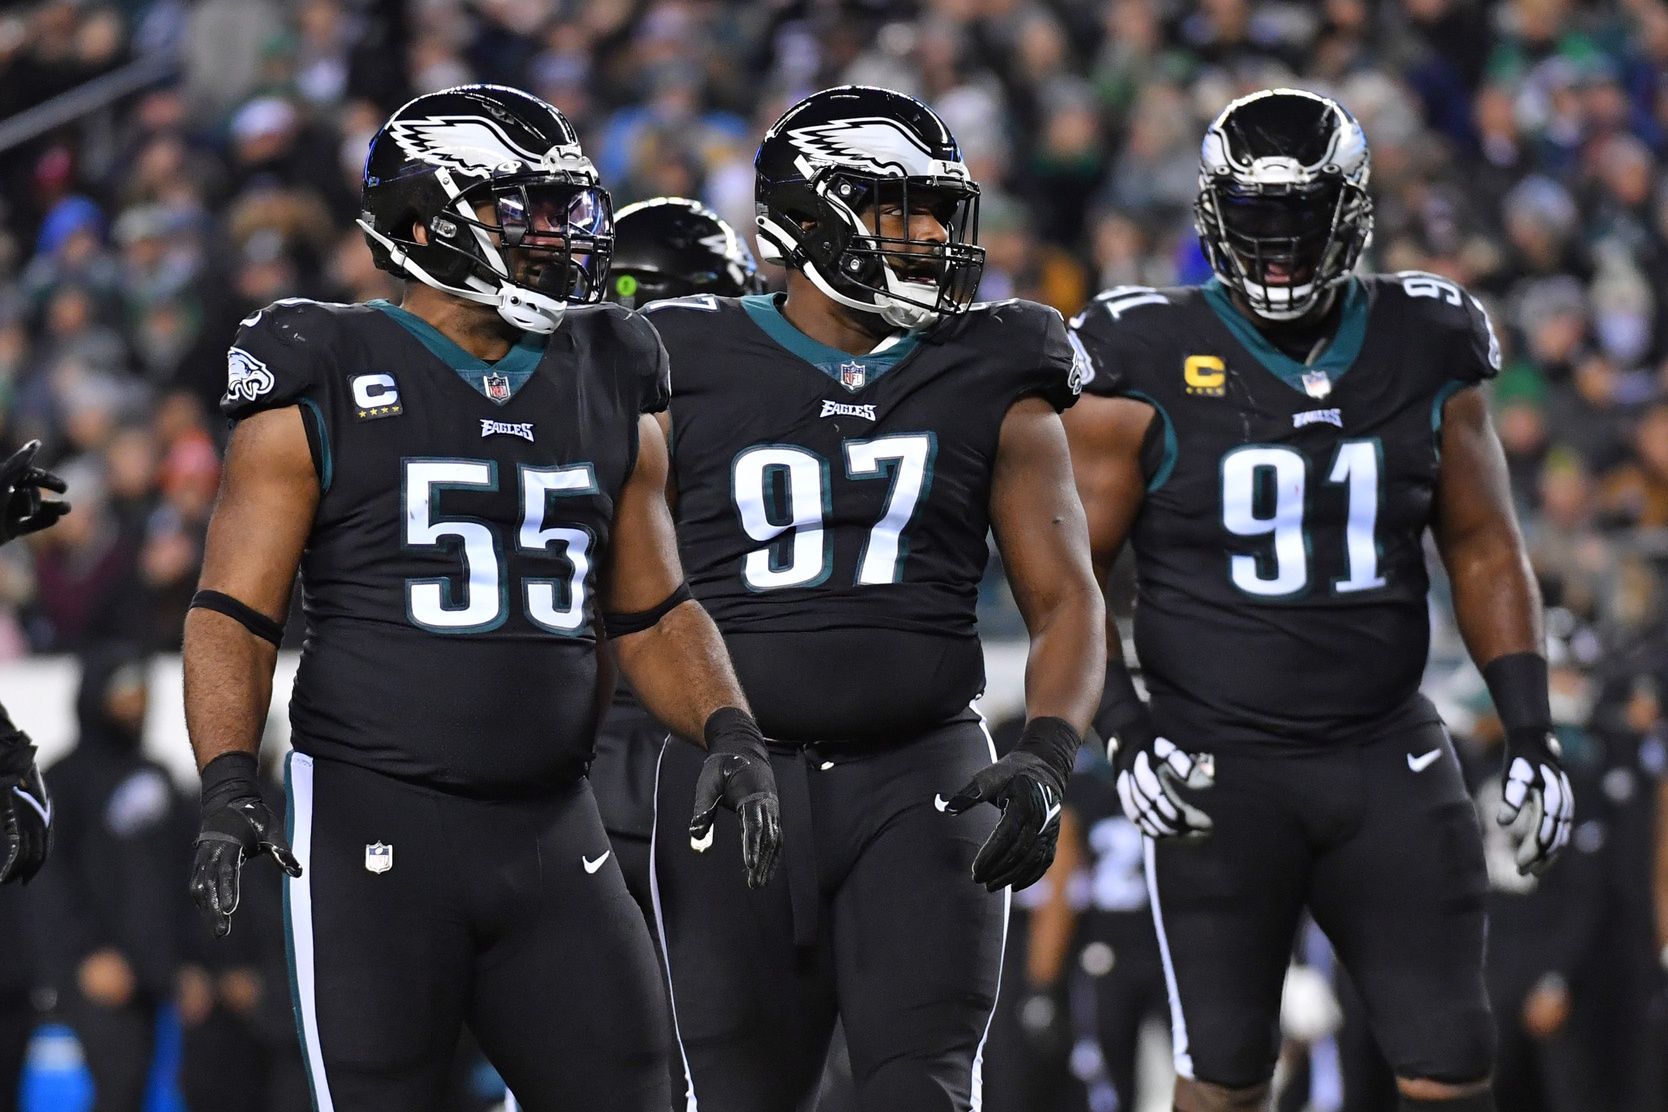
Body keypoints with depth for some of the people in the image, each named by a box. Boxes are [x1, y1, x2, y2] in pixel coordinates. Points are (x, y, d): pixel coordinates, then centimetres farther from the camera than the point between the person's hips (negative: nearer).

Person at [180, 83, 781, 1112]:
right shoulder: (324, 390, -2)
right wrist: (228, 783, -19)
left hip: (553, 830, 5)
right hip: (374, 824, -5)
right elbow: (236, 612, -4)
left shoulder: (609, 390, 12)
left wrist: (727, 731, -1)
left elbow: (654, 614, 18)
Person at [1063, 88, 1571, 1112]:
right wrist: (1124, 730, -14)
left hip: (1389, 757, 3)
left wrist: (1532, 731, 2)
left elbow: (1486, 553, 11)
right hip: (1220, 767, -3)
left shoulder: (1427, 353, 4)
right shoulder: (1151, 365, -5)